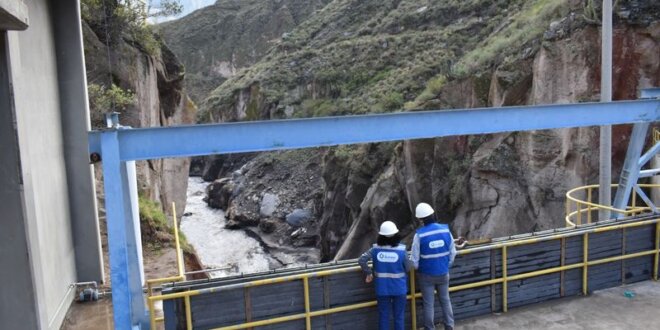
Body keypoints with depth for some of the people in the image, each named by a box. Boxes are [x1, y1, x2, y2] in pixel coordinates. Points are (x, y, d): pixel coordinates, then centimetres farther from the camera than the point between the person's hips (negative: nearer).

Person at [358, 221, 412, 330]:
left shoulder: (375, 249, -9)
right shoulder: (401, 250, -14)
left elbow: (361, 260, -12)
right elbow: (408, 268, -5)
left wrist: (368, 273, 0)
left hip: (382, 289, 1)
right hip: (399, 289, -1)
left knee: (383, 316, 11)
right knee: (398, 316, 12)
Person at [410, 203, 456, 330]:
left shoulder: (419, 234, -20)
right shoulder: (445, 230, -10)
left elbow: (414, 258, -14)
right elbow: (453, 252, 0)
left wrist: (417, 268, 7)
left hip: (427, 275, -3)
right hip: (443, 273, 3)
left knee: (428, 303, 9)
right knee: (445, 300, 19)